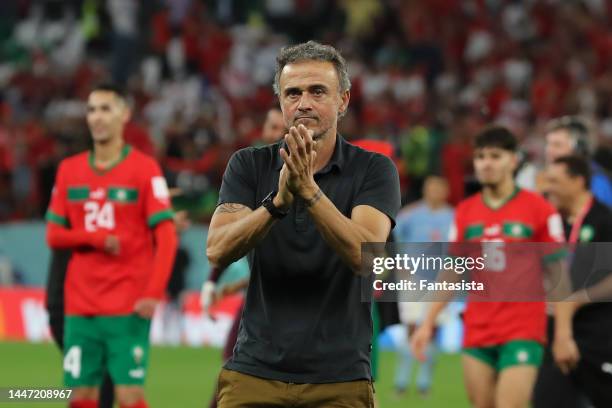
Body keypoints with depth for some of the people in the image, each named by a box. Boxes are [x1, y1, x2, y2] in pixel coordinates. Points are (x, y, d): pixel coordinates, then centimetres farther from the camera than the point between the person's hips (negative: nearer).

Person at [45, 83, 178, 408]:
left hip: (128, 307, -4)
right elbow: (54, 235, 10)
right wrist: (97, 239, -9)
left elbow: (165, 236, -7)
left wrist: (153, 293, -18)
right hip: (80, 305, 4)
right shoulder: (69, 170, 11)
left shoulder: (144, 168, -2)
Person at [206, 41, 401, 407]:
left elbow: (364, 255, -18)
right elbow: (218, 251, -10)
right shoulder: (249, 166, 4)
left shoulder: (374, 171, -1)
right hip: (254, 375, 1)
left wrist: (308, 190, -30)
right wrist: (278, 200, -26)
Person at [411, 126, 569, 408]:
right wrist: (428, 322, 9)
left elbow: (558, 273, -2)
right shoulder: (465, 211, 10)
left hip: (522, 334, -4)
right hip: (476, 333, 5)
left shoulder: (538, 209, -3)